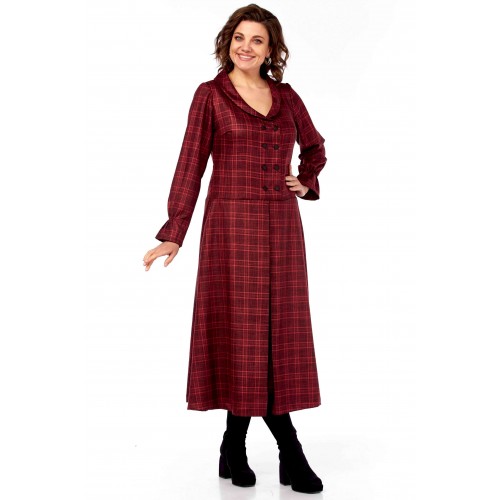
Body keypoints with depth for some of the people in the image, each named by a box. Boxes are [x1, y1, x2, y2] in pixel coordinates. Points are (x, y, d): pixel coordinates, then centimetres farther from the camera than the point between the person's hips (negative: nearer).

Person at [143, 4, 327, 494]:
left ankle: (236, 446, 16)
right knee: (241, 329, -2)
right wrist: (172, 234, -10)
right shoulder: (211, 95, 2)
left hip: (281, 226, 4)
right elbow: (190, 164, -3)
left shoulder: (285, 95, 12)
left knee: (278, 331, 3)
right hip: (232, 223, -4)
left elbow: (314, 145, 28)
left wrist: (307, 183, 9)